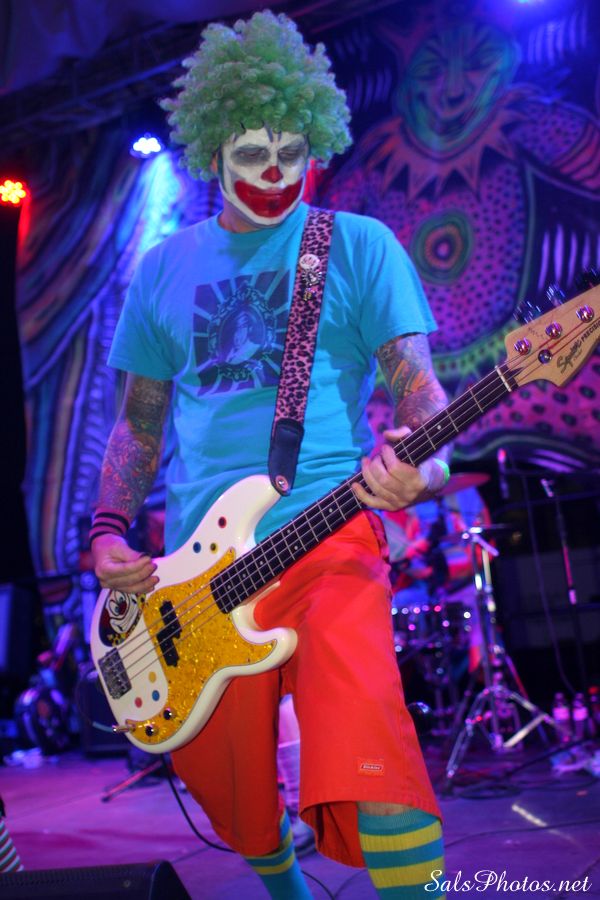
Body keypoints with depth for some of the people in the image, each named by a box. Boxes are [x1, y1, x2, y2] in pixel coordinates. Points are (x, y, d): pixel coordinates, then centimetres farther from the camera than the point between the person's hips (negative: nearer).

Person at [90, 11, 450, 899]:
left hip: (328, 535, -3)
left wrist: (425, 467, -25)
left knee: (366, 731, -27)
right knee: (226, 781, 13)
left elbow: (418, 383, -3)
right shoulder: (164, 269, 13)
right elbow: (139, 421, 17)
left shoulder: (358, 246, 4)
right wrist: (108, 532, 4)